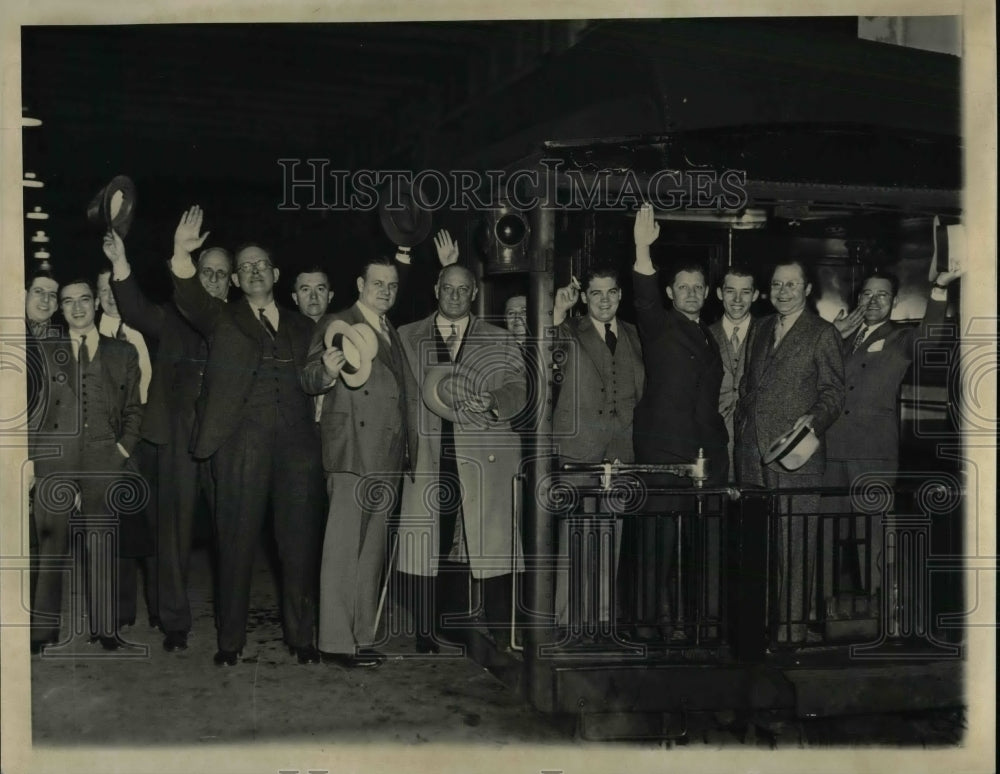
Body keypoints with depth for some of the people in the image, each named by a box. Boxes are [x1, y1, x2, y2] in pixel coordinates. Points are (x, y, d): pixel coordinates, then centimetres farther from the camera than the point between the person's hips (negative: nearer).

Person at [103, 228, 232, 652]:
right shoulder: (173, 318, 8)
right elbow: (138, 313, -11)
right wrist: (121, 266, -25)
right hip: (178, 441, 0)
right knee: (175, 533, 4)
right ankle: (175, 625, 14)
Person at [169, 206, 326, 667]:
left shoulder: (302, 328, 20)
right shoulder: (223, 321, 10)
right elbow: (189, 297, -10)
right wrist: (181, 254, -26)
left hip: (298, 443, 3)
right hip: (241, 443, -2)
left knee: (300, 543, 4)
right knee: (237, 542, 0)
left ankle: (301, 637, 16)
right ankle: (230, 640, 11)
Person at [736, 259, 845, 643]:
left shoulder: (823, 334, -2)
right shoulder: (760, 329, 16)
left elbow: (833, 391, -3)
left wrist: (815, 419, -21)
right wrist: (741, 424, 13)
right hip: (752, 453, 6)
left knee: (795, 543, -4)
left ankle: (794, 624, 6)